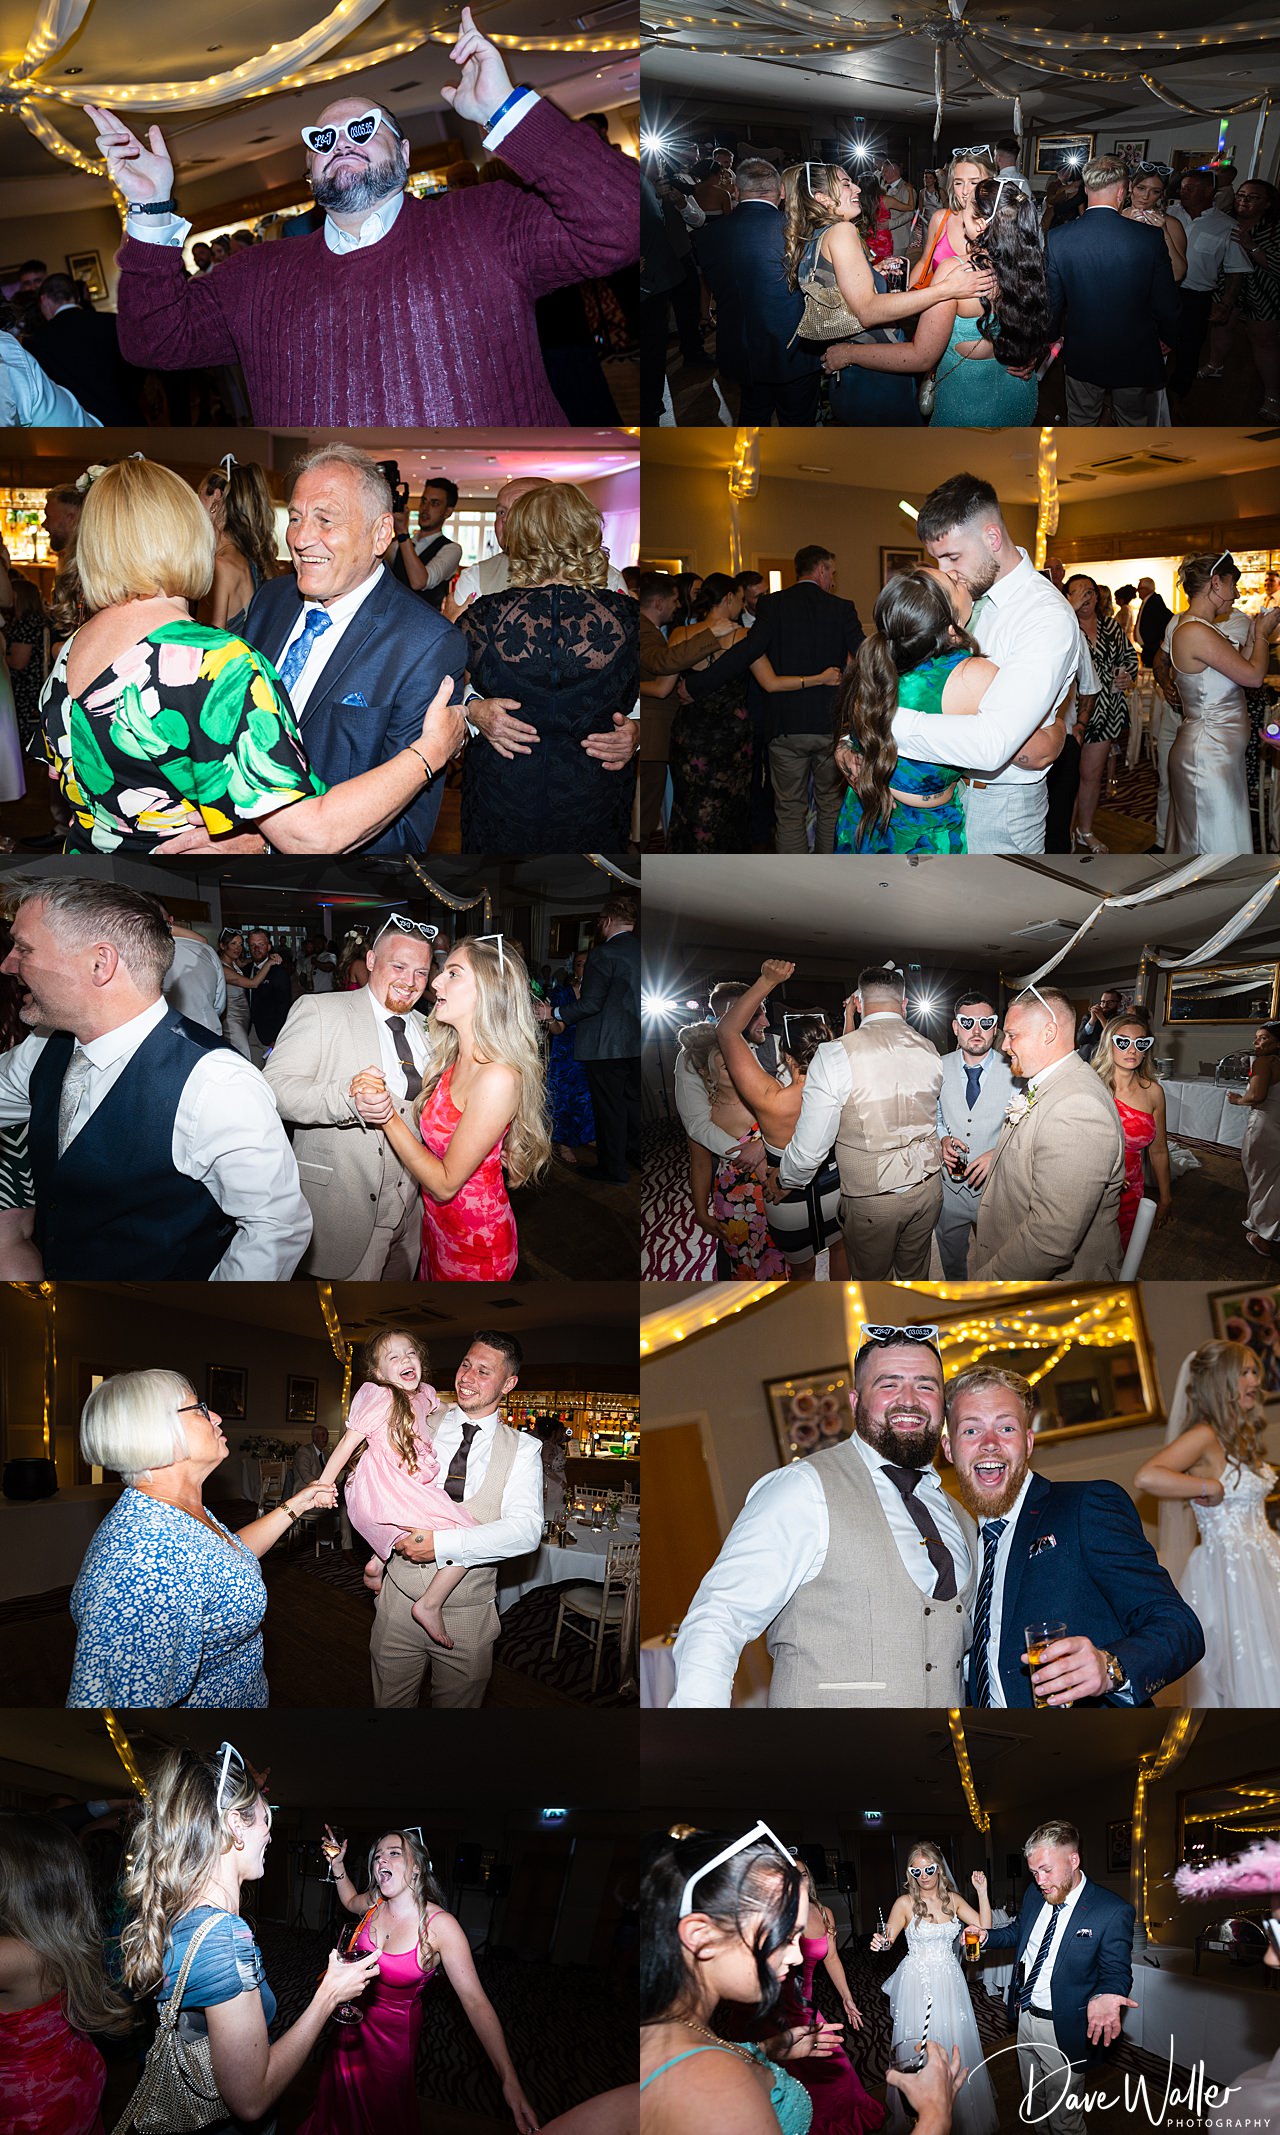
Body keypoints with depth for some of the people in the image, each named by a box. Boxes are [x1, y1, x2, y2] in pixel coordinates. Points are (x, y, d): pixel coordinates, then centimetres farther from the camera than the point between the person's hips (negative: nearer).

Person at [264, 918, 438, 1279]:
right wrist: (347, 1098, -36)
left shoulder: (426, 1029, 15)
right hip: (341, 1214, -6)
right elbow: (274, 1087, -18)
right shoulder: (319, 1010, -7)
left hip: (409, 1215, 6)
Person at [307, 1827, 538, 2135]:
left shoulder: (440, 1926, -29)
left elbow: (476, 2002, -31)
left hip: (394, 2033, -5)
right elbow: (350, 1901, 16)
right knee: (341, 2109, 26)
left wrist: (510, 2081, -38)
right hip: (352, 2020, 5)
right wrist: (338, 1864, -1)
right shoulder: (375, 1904, -13)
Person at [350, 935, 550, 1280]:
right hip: (437, 1224, 8)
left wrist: (388, 1116, -21)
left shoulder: (498, 1078, -28)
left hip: (474, 1241, -8)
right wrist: (378, 1097, -20)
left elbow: (445, 1183, -23)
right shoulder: (452, 1058, 0)